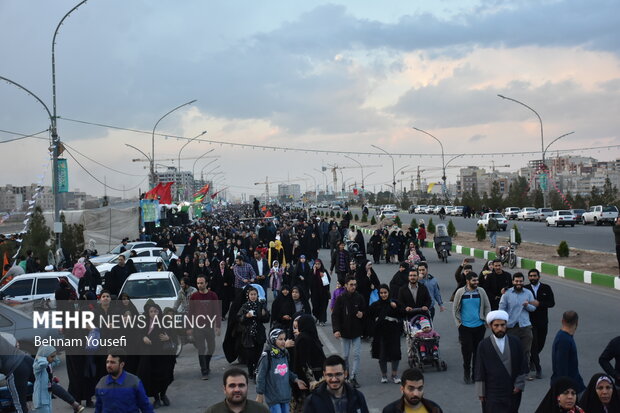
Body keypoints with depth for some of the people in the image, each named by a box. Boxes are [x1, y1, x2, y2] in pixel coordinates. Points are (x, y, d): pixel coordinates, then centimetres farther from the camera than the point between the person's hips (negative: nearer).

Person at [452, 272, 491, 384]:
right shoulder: (460, 292, -2)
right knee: (467, 350, -4)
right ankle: (466, 373, 14)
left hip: (479, 326, 2)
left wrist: (486, 320, 0)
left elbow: (487, 307, 9)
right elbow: (455, 309, 4)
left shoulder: (481, 291, 2)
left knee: (478, 350, 6)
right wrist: (459, 323, -1)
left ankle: (476, 374, 17)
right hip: (465, 327, -2)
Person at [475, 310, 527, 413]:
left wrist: (519, 385, 2)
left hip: (513, 392, 3)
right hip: (492, 394, -2)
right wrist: (481, 392, -1)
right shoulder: (483, 345, -5)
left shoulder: (515, 342, 2)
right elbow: (479, 372, -2)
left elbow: (522, 366, 8)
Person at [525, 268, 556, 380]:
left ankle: (531, 360, 36)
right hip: (530, 322, -2)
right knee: (534, 344, -6)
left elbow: (552, 303, -6)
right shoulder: (525, 289, -1)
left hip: (542, 321, 2)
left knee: (541, 344, 10)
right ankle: (538, 369, 2)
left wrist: (539, 304, -17)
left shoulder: (546, 288, 1)